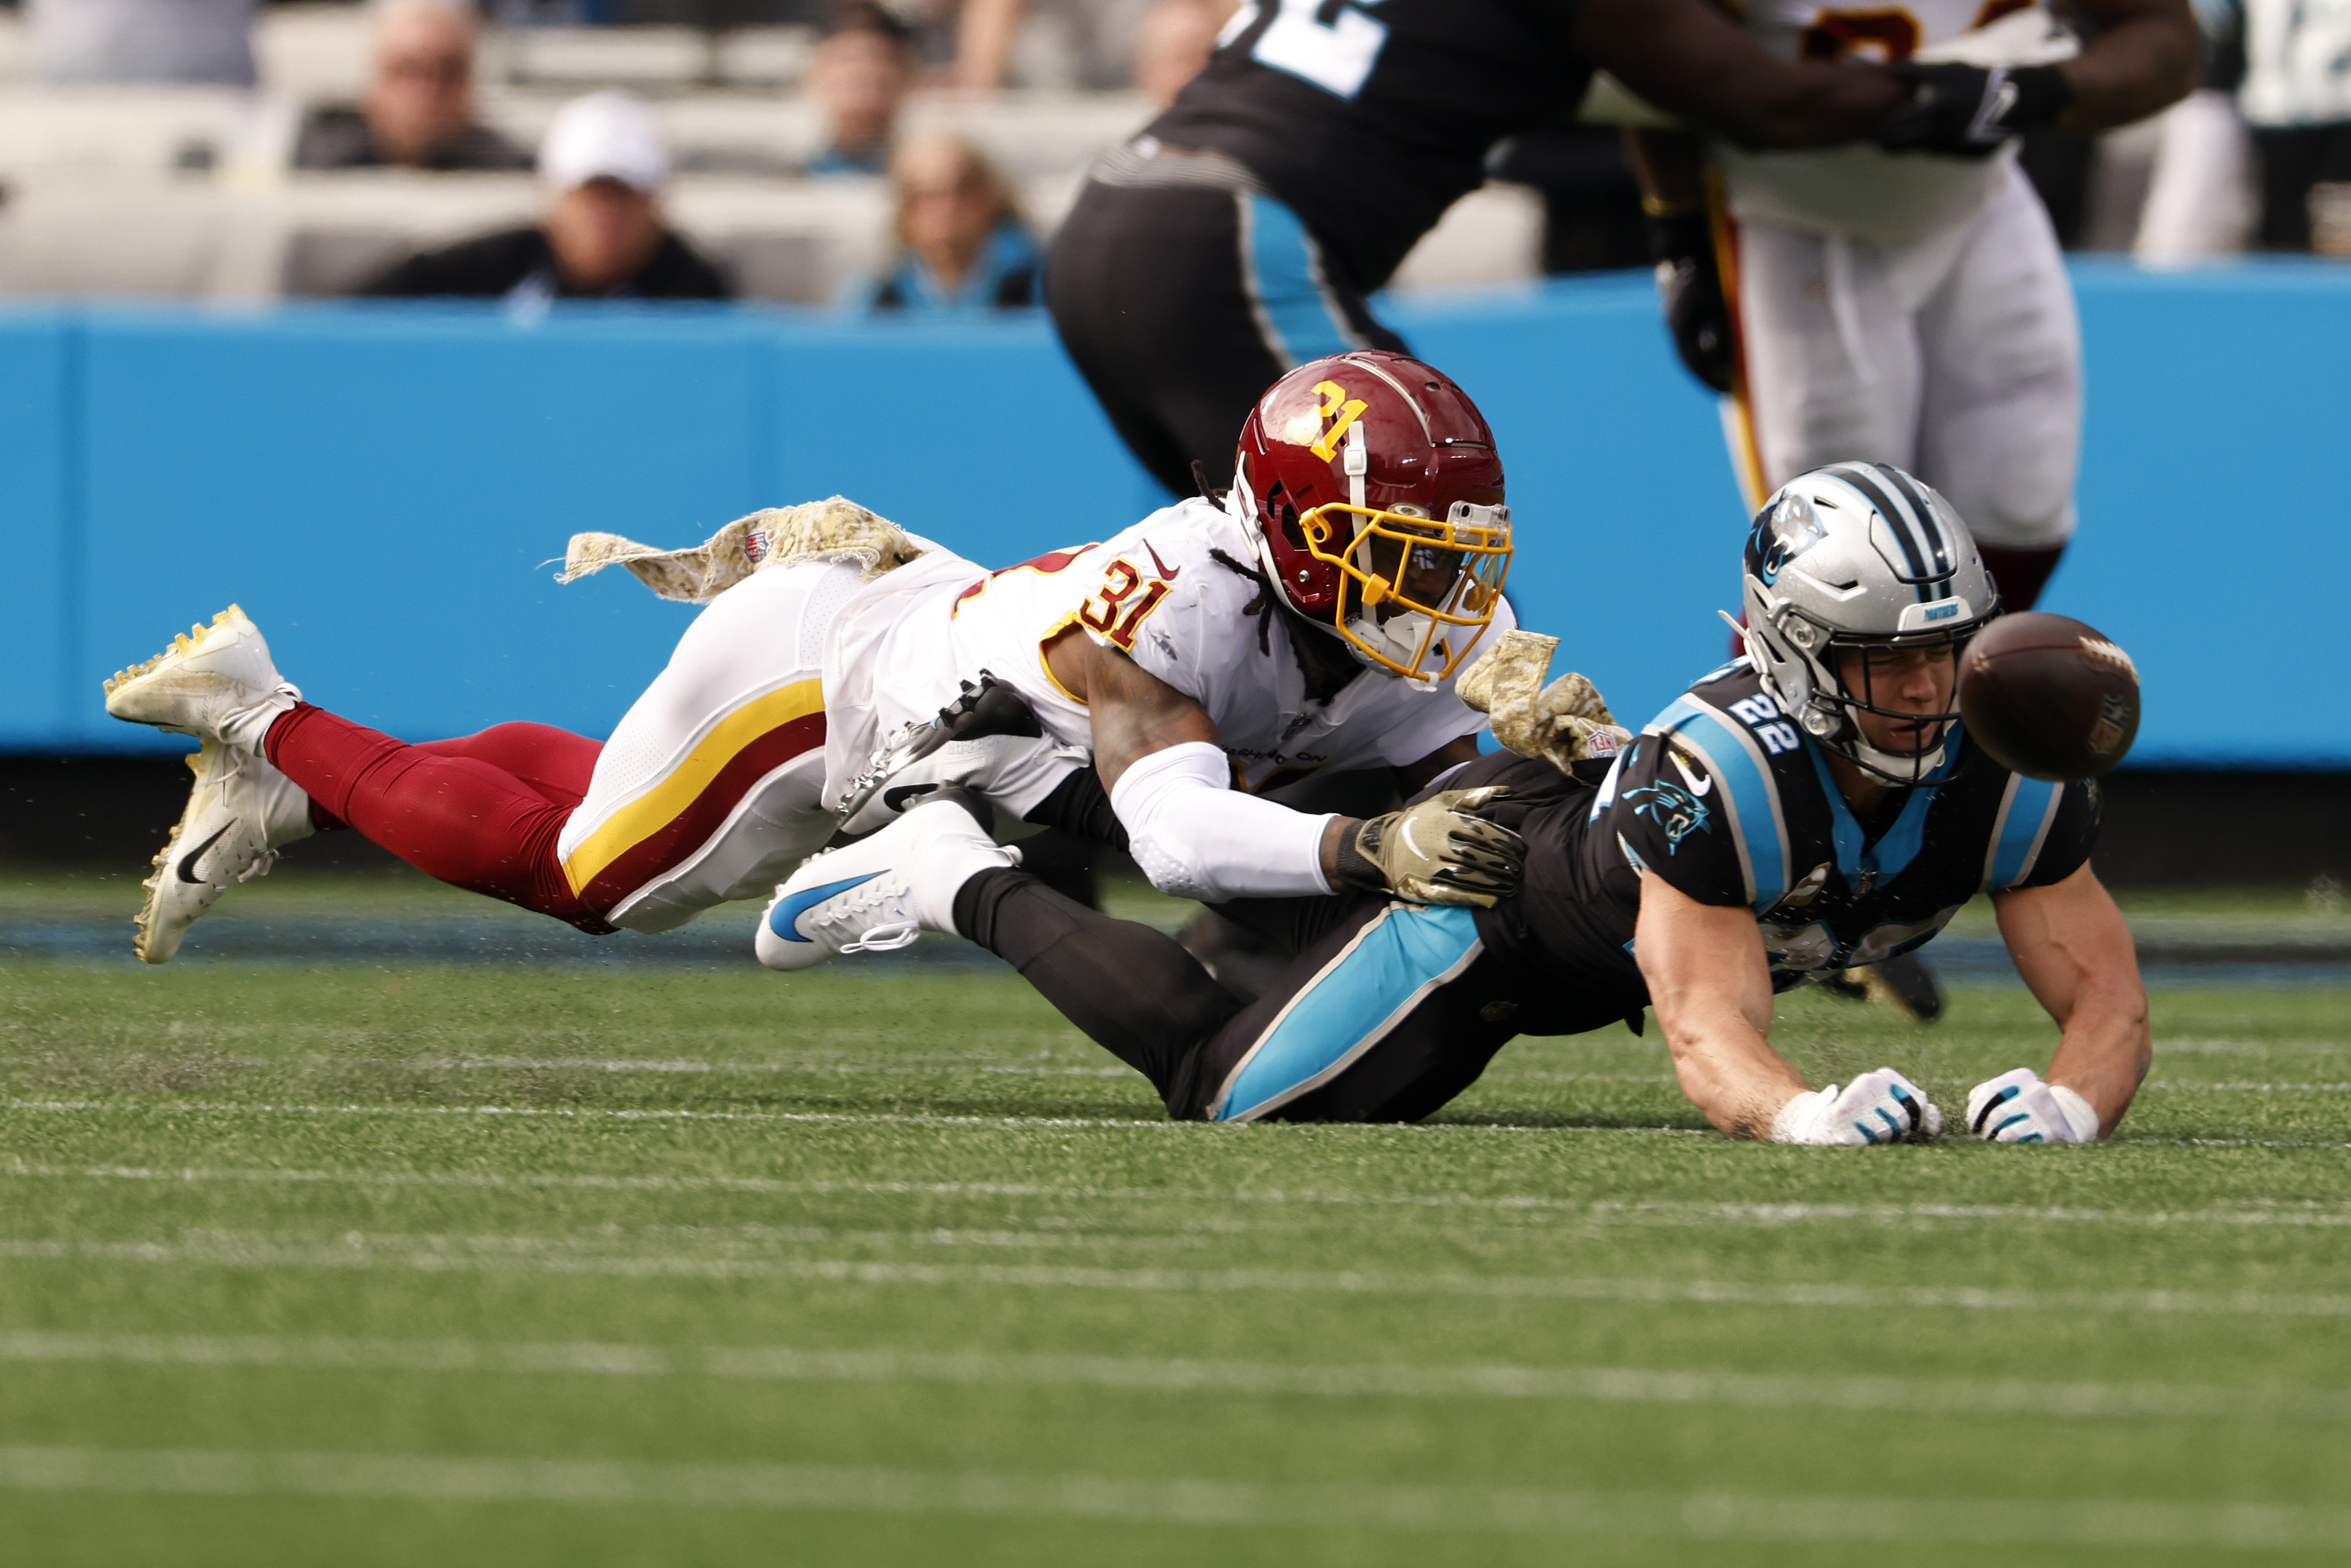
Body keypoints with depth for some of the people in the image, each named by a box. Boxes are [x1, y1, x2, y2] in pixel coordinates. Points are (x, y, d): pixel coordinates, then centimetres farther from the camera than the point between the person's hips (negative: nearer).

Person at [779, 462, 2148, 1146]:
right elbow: (1709, 1033, -45)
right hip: (1505, 852, -7)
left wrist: (2071, 1105, -50)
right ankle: (972, 887, 19)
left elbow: (2105, 991, -27)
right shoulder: (1725, 772, -44)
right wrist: (1804, 1116, -67)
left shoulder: (2000, 772, -28)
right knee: (1227, 1090, 3)